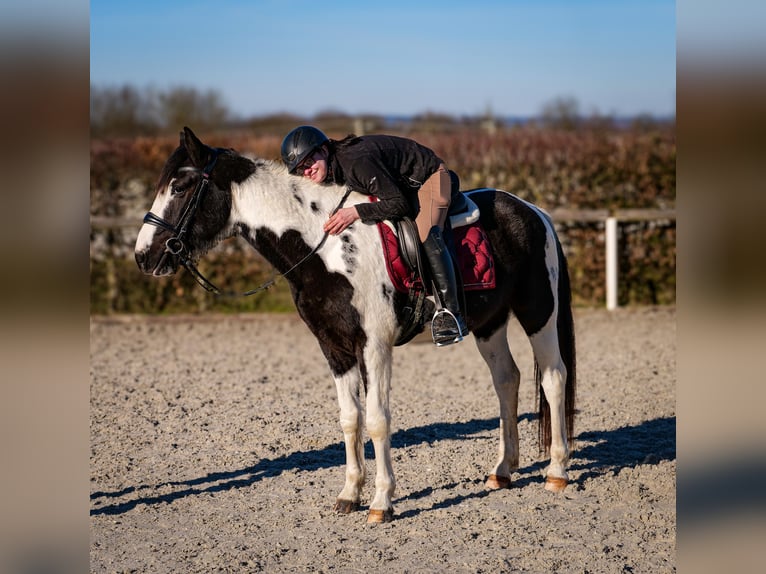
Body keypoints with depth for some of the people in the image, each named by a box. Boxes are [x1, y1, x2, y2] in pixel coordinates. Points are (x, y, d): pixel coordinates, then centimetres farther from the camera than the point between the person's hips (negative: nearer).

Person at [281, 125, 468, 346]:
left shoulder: (357, 162, -35)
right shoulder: (329, 171, -7)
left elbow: (399, 204, -34)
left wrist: (355, 212, -41)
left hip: (429, 176, -10)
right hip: (398, 183, 10)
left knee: (426, 235, -29)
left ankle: (449, 313, -28)